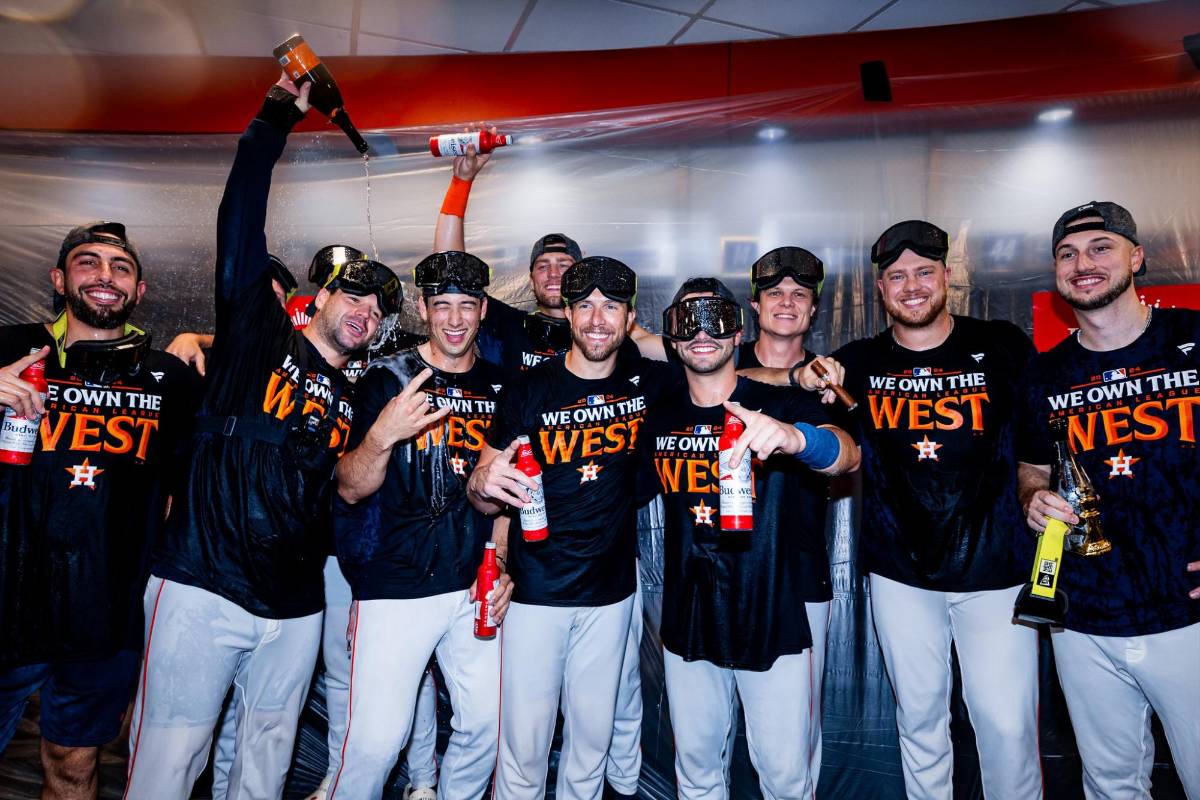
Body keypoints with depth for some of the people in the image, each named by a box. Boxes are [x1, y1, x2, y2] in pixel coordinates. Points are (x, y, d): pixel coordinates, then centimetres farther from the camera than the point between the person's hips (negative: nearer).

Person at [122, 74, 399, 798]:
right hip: (203, 590, -4)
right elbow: (241, 223, -8)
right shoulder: (258, 332, 2)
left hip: (297, 610, 5)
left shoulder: (356, 401, 13)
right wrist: (277, 117, -10)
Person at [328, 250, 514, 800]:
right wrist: (382, 434, -26)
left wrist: (503, 558, 2)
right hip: (397, 587, -3)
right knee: (376, 740, -5)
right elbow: (350, 490, -7)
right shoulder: (388, 379, -3)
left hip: (476, 588, 4)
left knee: (486, 727, 8)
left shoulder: (501, 387, 8)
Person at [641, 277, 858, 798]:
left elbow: (847, 456, -29)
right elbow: (644, 489, 18)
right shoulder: (660, 424, 3)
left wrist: (794, 438, -51)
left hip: (781, 614, -3)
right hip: (689, 618, 4)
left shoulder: (781, 404, -10)